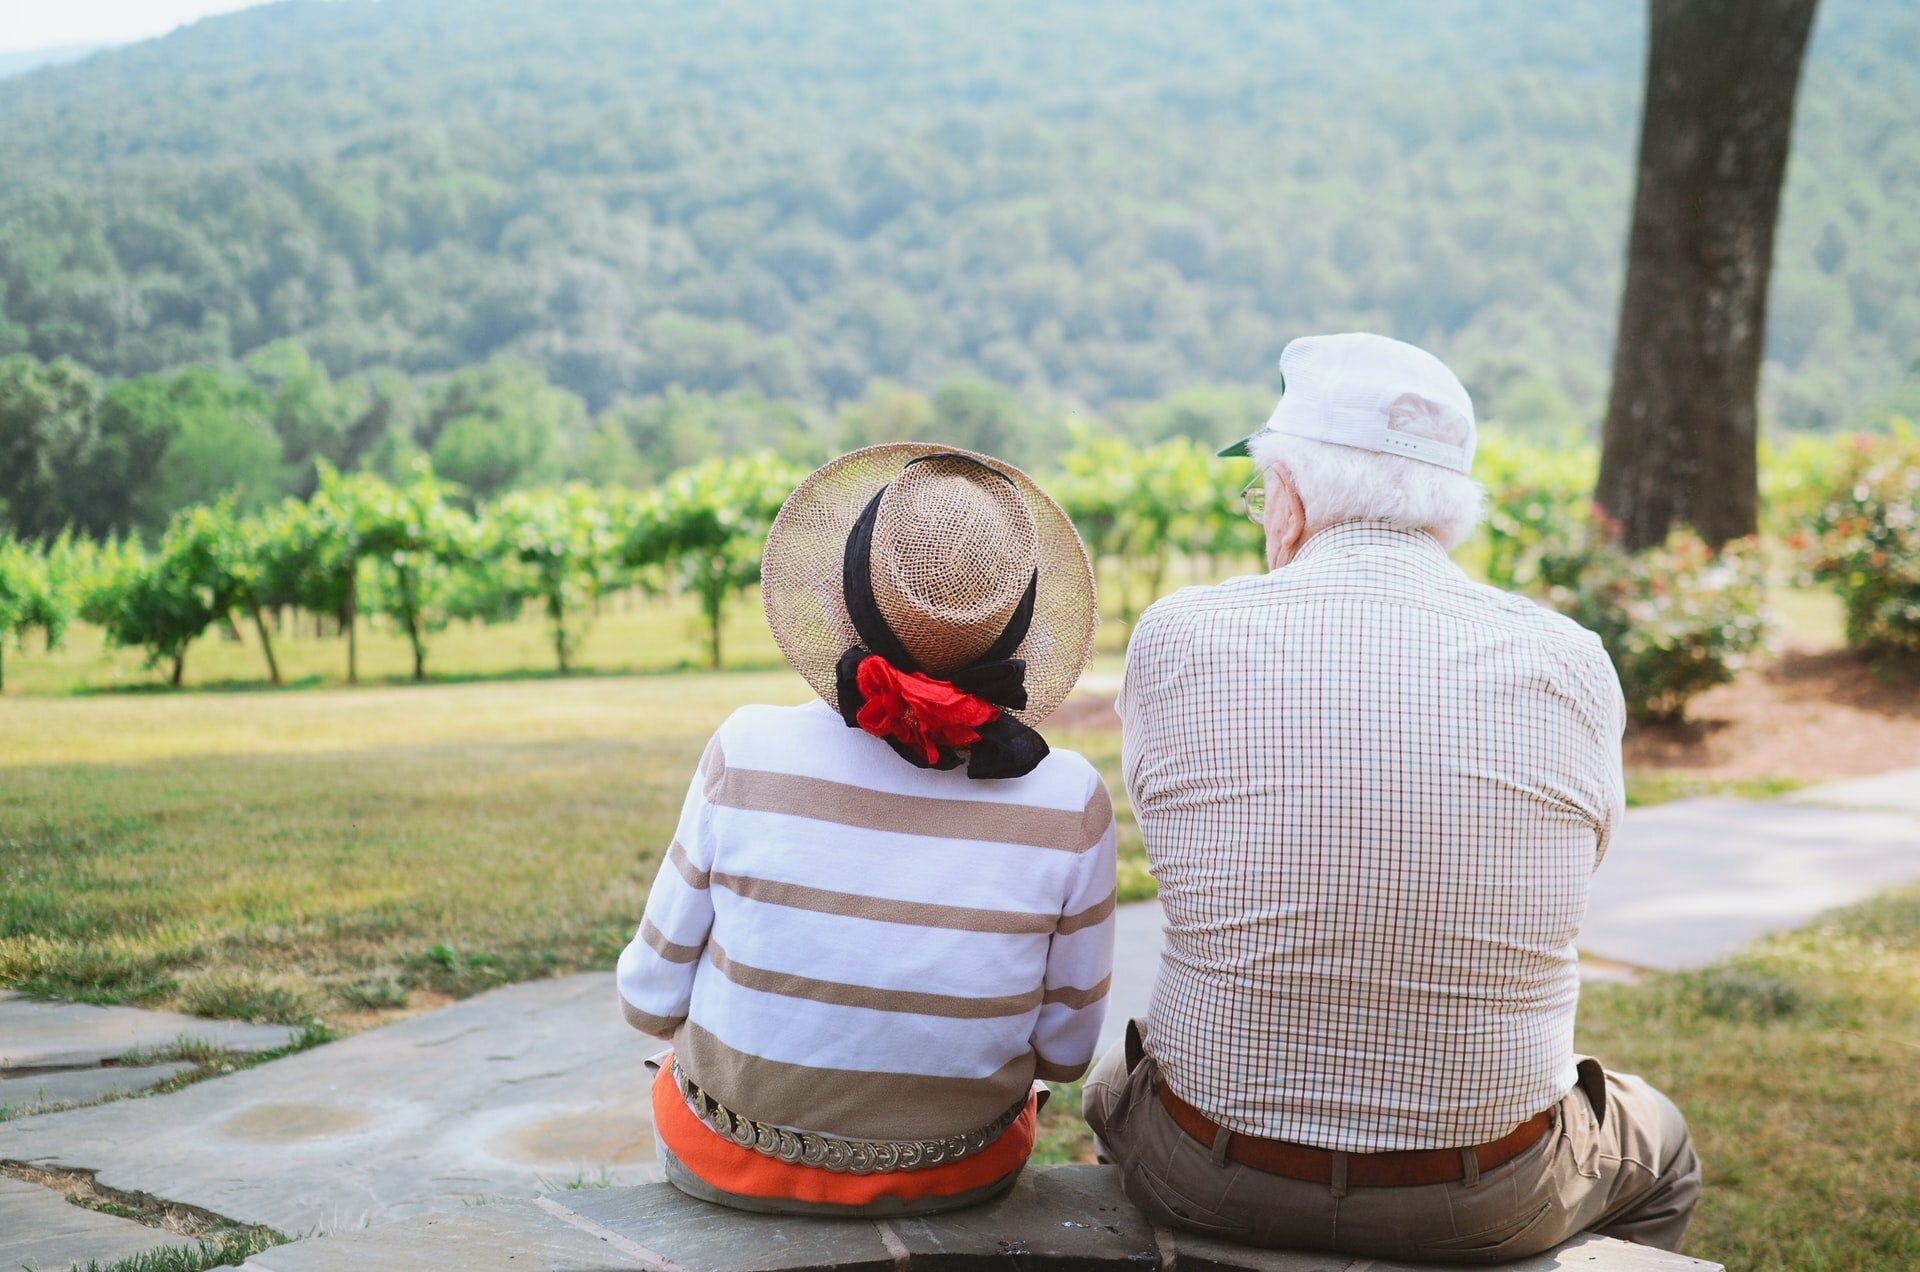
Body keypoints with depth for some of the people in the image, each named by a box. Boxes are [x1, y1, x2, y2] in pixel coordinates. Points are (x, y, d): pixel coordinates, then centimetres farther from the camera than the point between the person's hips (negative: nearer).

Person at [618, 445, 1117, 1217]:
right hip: (958, 1177, 1)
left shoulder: (750, 754, -22)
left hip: (733, 1164, 0)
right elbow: (1065, 1050, -7)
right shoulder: (1069, 803, -20)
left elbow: (652, 999, -10)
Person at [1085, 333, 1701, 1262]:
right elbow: (1574, 866, 4)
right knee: (1658, 1148, 35)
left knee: (1115, 1084, 37)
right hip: (1485, 1204, 0)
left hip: (1213, 1184, 0)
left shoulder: (1177, 639, -13)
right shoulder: (1571, 668, -11)